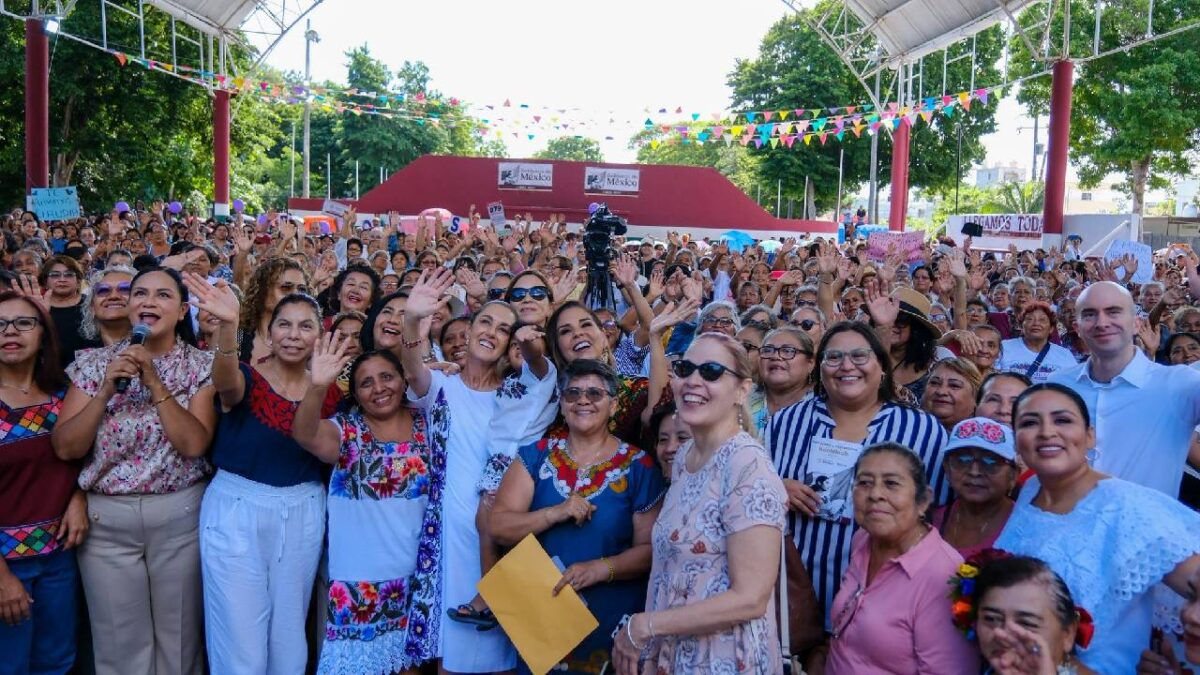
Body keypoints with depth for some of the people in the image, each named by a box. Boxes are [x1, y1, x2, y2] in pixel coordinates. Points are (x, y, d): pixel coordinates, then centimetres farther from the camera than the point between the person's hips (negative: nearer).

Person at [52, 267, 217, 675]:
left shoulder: (202, 365, -2)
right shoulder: (95, 363, 2)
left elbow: (194, 444, -15)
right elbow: (65, 448, -5)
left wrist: (155, 383, -18)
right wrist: (106, 390, -15)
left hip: (180, 514, -1)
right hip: (104, 517, 2)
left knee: (179, 637, 10)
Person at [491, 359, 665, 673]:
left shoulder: (638, 467, -6)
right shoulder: (536, 455, 0)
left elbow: (650, 549, -7)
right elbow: (499, 527, -6)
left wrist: (600, 568, -23)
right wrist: (555, 513, -22)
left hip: (612, 621, -2)